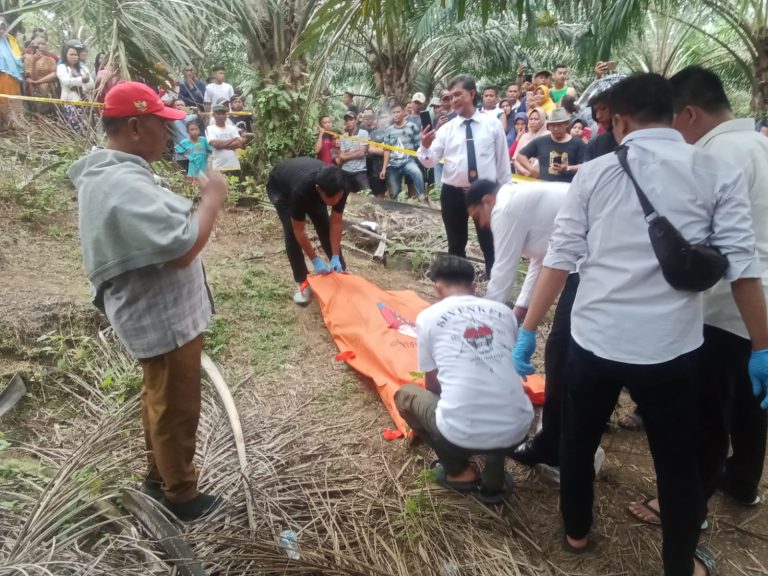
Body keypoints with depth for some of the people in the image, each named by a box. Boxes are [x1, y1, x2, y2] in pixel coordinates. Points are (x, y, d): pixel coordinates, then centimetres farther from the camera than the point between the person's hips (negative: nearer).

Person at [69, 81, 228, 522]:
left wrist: (195, 204, 3)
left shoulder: (108, 172, 7)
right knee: (177, 409, 7)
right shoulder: (125, 186, -29)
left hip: (155, 311, 11)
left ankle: (159, 475, 44)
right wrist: (212, 200, -21)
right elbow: (182, 248, -33)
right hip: (164, 319, -11)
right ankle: (181, 494, 27)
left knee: (160, 398, 25)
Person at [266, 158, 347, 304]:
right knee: (291, 232, -18)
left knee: (325, 226, -3)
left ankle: (341, 271, 12)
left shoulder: (339, 187, -33)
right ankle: (302, 282, -7)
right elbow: (299, 231, -33)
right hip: (280, 186, -4)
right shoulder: (302, 189, -46)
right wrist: (316, 260, -30)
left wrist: (336, 257, -24)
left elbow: (336, 223, -21)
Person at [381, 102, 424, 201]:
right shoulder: (389, 130, 11)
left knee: (417, 173, -37)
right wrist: (384, 168, 9)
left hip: (408, 161, -4)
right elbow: (387, 150, 13)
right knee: (394, 193, 8)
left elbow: (419, 145, 0)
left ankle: (422, 199, -32)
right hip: (393, 165, 4)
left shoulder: (412, 127, 0)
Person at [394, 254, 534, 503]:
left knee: (405, 394, 25)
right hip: (518, 428, 3)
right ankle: (494, 479, 25)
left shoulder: (428, 316, 4)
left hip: (463, 434, -3)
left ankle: (459, 472, 19)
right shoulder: (503, 311, 13)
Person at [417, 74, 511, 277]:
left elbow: (503, 159, 3)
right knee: (456, 245, 13)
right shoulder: (446, 129, 2)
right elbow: (430, 161, -5)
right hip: (453, 194, 2)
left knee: (490, 244, 7)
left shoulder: (492, 124, 1)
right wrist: (425, 147, -26)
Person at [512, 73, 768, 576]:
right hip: (670, 345, 0)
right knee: (678, 461, 19)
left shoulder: (595, 173, 0)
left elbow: (561, 259, -3)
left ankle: (577, 532, 43)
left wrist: (529, 331, 2)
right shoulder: (718, 174, -1)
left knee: (578, 441, 23)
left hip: (594, 338, 1)